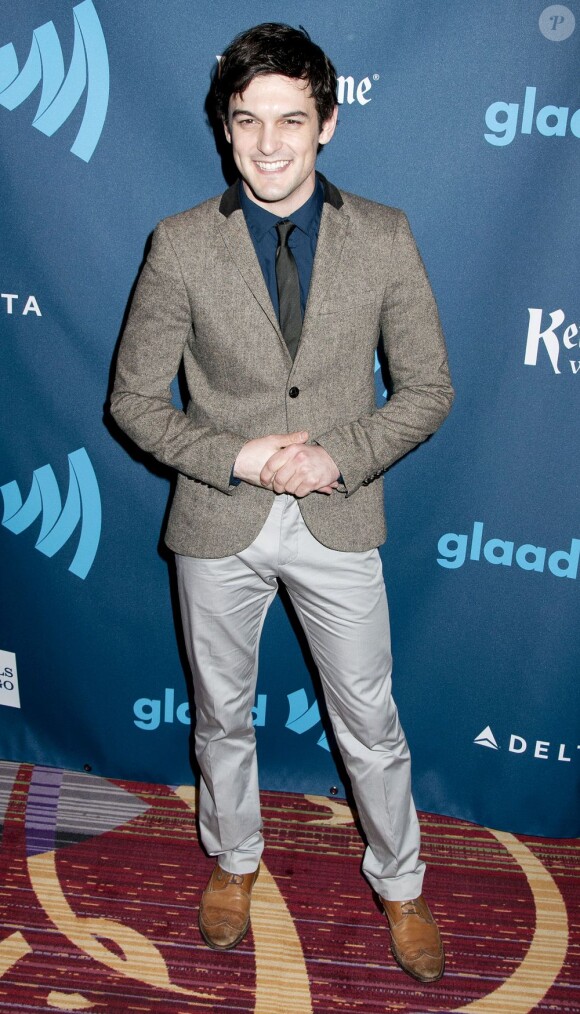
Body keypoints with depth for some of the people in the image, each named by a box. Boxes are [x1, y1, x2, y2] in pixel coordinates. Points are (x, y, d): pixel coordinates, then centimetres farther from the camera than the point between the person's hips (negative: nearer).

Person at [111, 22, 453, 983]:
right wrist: (236, 459, -17)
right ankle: (234, 858, 47)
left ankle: (400, 883, 39)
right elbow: (135, 398, -3)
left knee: (371, 723, 14)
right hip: (219, 523, 1)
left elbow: (427, 388, -1)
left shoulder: (384, 237, -6)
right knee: (221, 714, 19)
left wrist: (340, 456, -16)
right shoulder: (181, 245, -7)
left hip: (338, 522, 0)